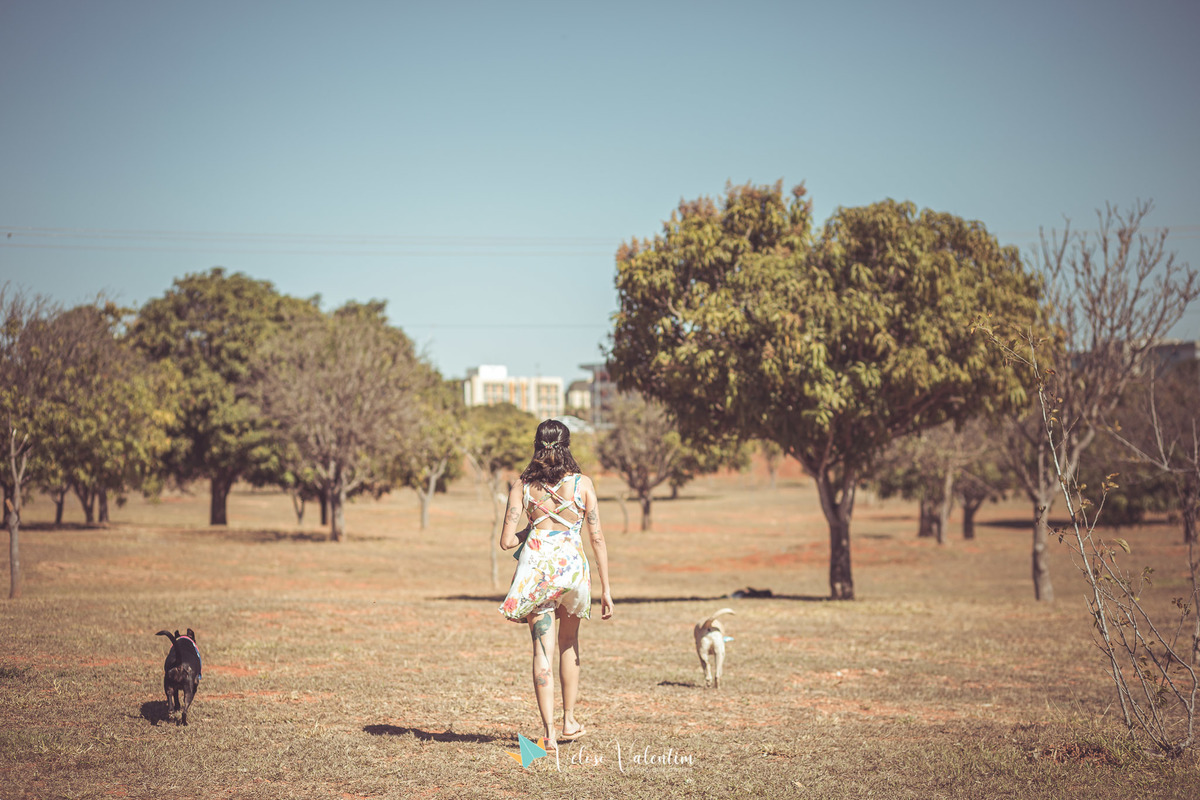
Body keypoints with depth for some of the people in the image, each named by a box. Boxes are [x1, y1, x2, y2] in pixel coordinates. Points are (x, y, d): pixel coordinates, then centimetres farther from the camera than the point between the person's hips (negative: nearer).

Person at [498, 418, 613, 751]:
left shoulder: (522, 485, 1)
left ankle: (549, 732, -5)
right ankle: (569, 721, 29)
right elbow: (597, 539, -2)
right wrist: (606, 589, 3)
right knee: (569, 644, 22)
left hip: (535, 568, 0)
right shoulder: (582, 483, -1)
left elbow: (507, 541, -3)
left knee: (542, 649, 2)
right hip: (572, 567, 1)